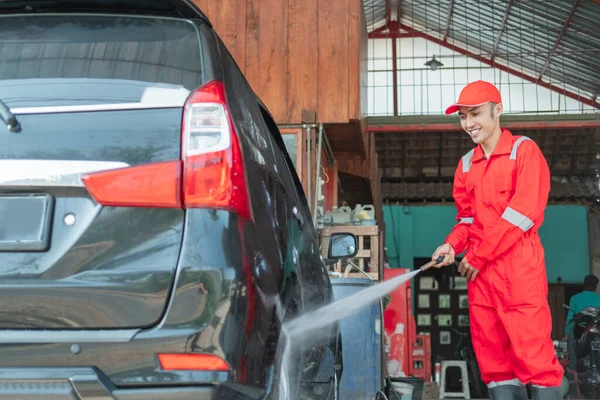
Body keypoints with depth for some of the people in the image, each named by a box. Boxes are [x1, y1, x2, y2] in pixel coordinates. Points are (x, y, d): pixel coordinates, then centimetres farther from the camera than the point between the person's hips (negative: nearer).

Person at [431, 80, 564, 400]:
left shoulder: (524, 150, -2)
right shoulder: (466, 164, 17)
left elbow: (525, 210, -10)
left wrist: (478, 255, -11)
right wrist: (453, 245, -1)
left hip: (519, 266, -6)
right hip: (479, 268, 6)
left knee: (531, 349, -9)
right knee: (490, 349, 7)